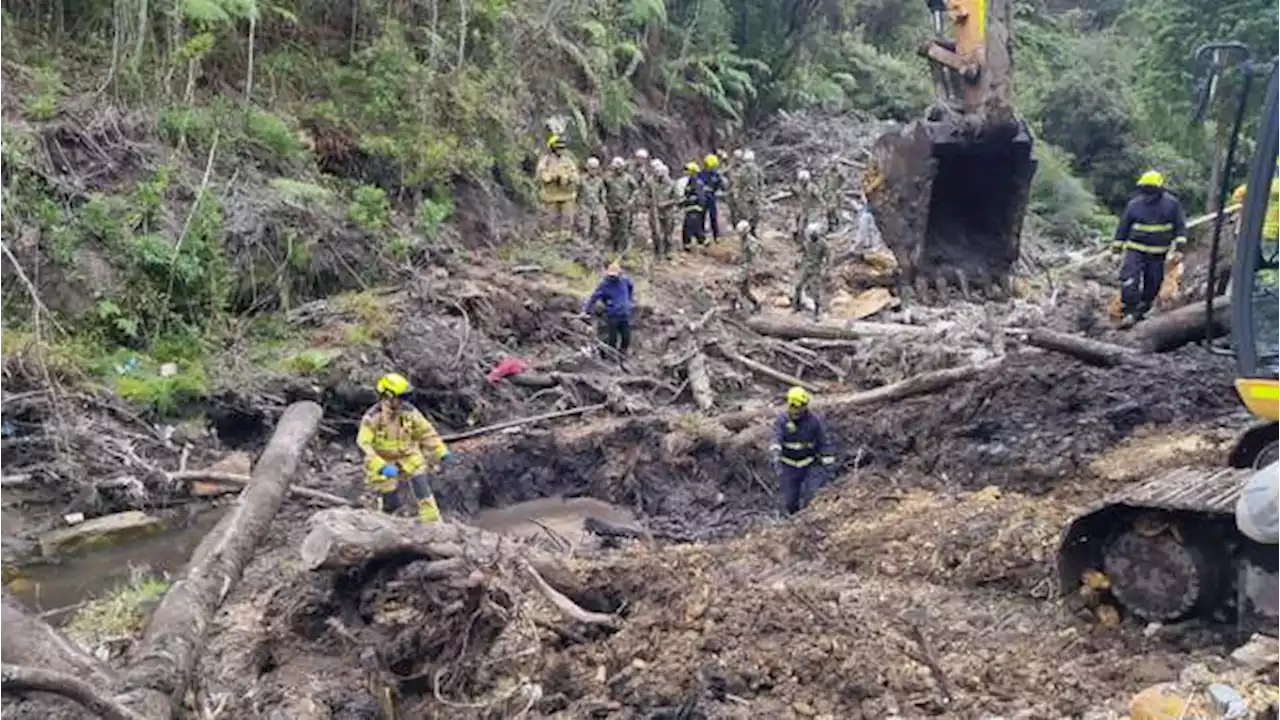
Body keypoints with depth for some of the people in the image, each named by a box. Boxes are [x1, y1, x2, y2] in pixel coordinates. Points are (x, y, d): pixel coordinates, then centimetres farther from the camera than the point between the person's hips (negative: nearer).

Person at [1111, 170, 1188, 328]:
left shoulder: (1172, 204, -2)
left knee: (1152, 285, 8)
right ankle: (1130, 312, -20)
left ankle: (1142, 311, 24)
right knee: (1129, 281, -20)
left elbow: (1180, 226, 2)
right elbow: (1123, 225, 8)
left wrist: (1179, 246, -7)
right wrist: (1116, 246, 9)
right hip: (1136, 250, -1)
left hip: (1159, 253, 1)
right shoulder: (1134, 204, -1)